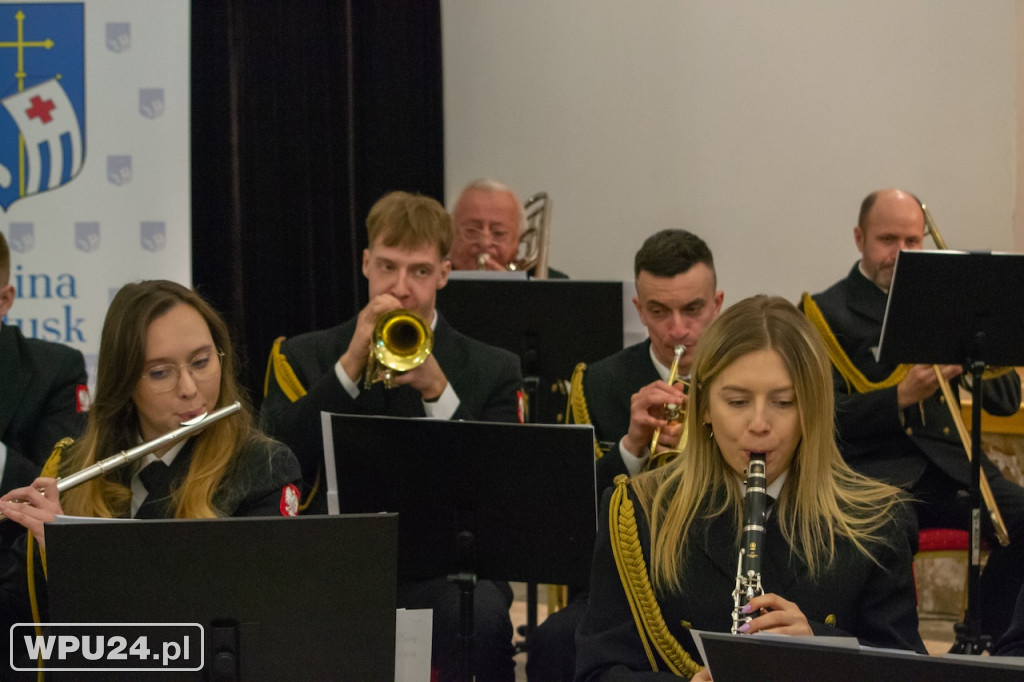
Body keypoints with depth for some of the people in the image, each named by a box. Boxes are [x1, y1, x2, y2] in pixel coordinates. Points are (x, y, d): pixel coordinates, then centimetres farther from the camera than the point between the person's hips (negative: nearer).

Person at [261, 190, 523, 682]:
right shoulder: (301, 357, 14)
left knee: (481, 616, -36)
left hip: (440, 563, 0)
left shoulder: (492, 370, 13)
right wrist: (350, 366, -10)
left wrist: (438, 393, -13)